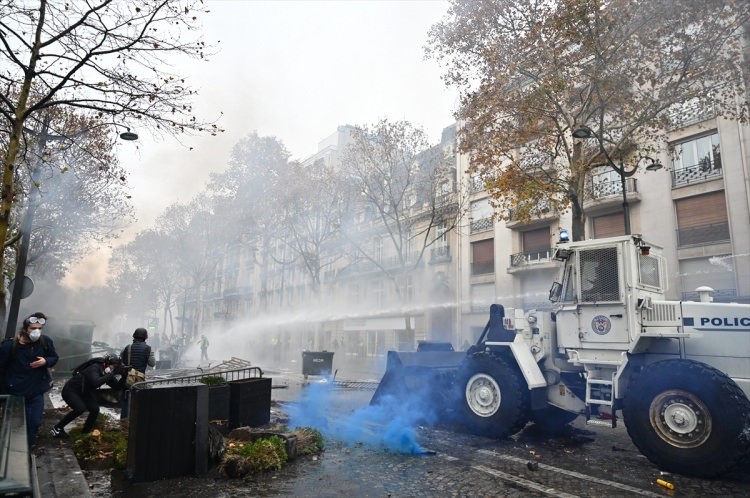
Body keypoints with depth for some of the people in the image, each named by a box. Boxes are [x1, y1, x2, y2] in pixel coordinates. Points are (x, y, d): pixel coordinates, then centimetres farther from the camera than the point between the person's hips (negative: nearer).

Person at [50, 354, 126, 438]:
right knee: (80, 409, -28)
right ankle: (57, 428, -7)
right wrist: (110, 375, -41)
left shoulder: (107, 374, -5)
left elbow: (117, 386, -6)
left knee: (95, 409, -13)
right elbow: (96, 383, -47)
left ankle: (86, 430, 10)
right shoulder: (95, 368, -29)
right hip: (70, 390, -7)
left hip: (84, 393, 7)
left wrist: (124, 375, -20)